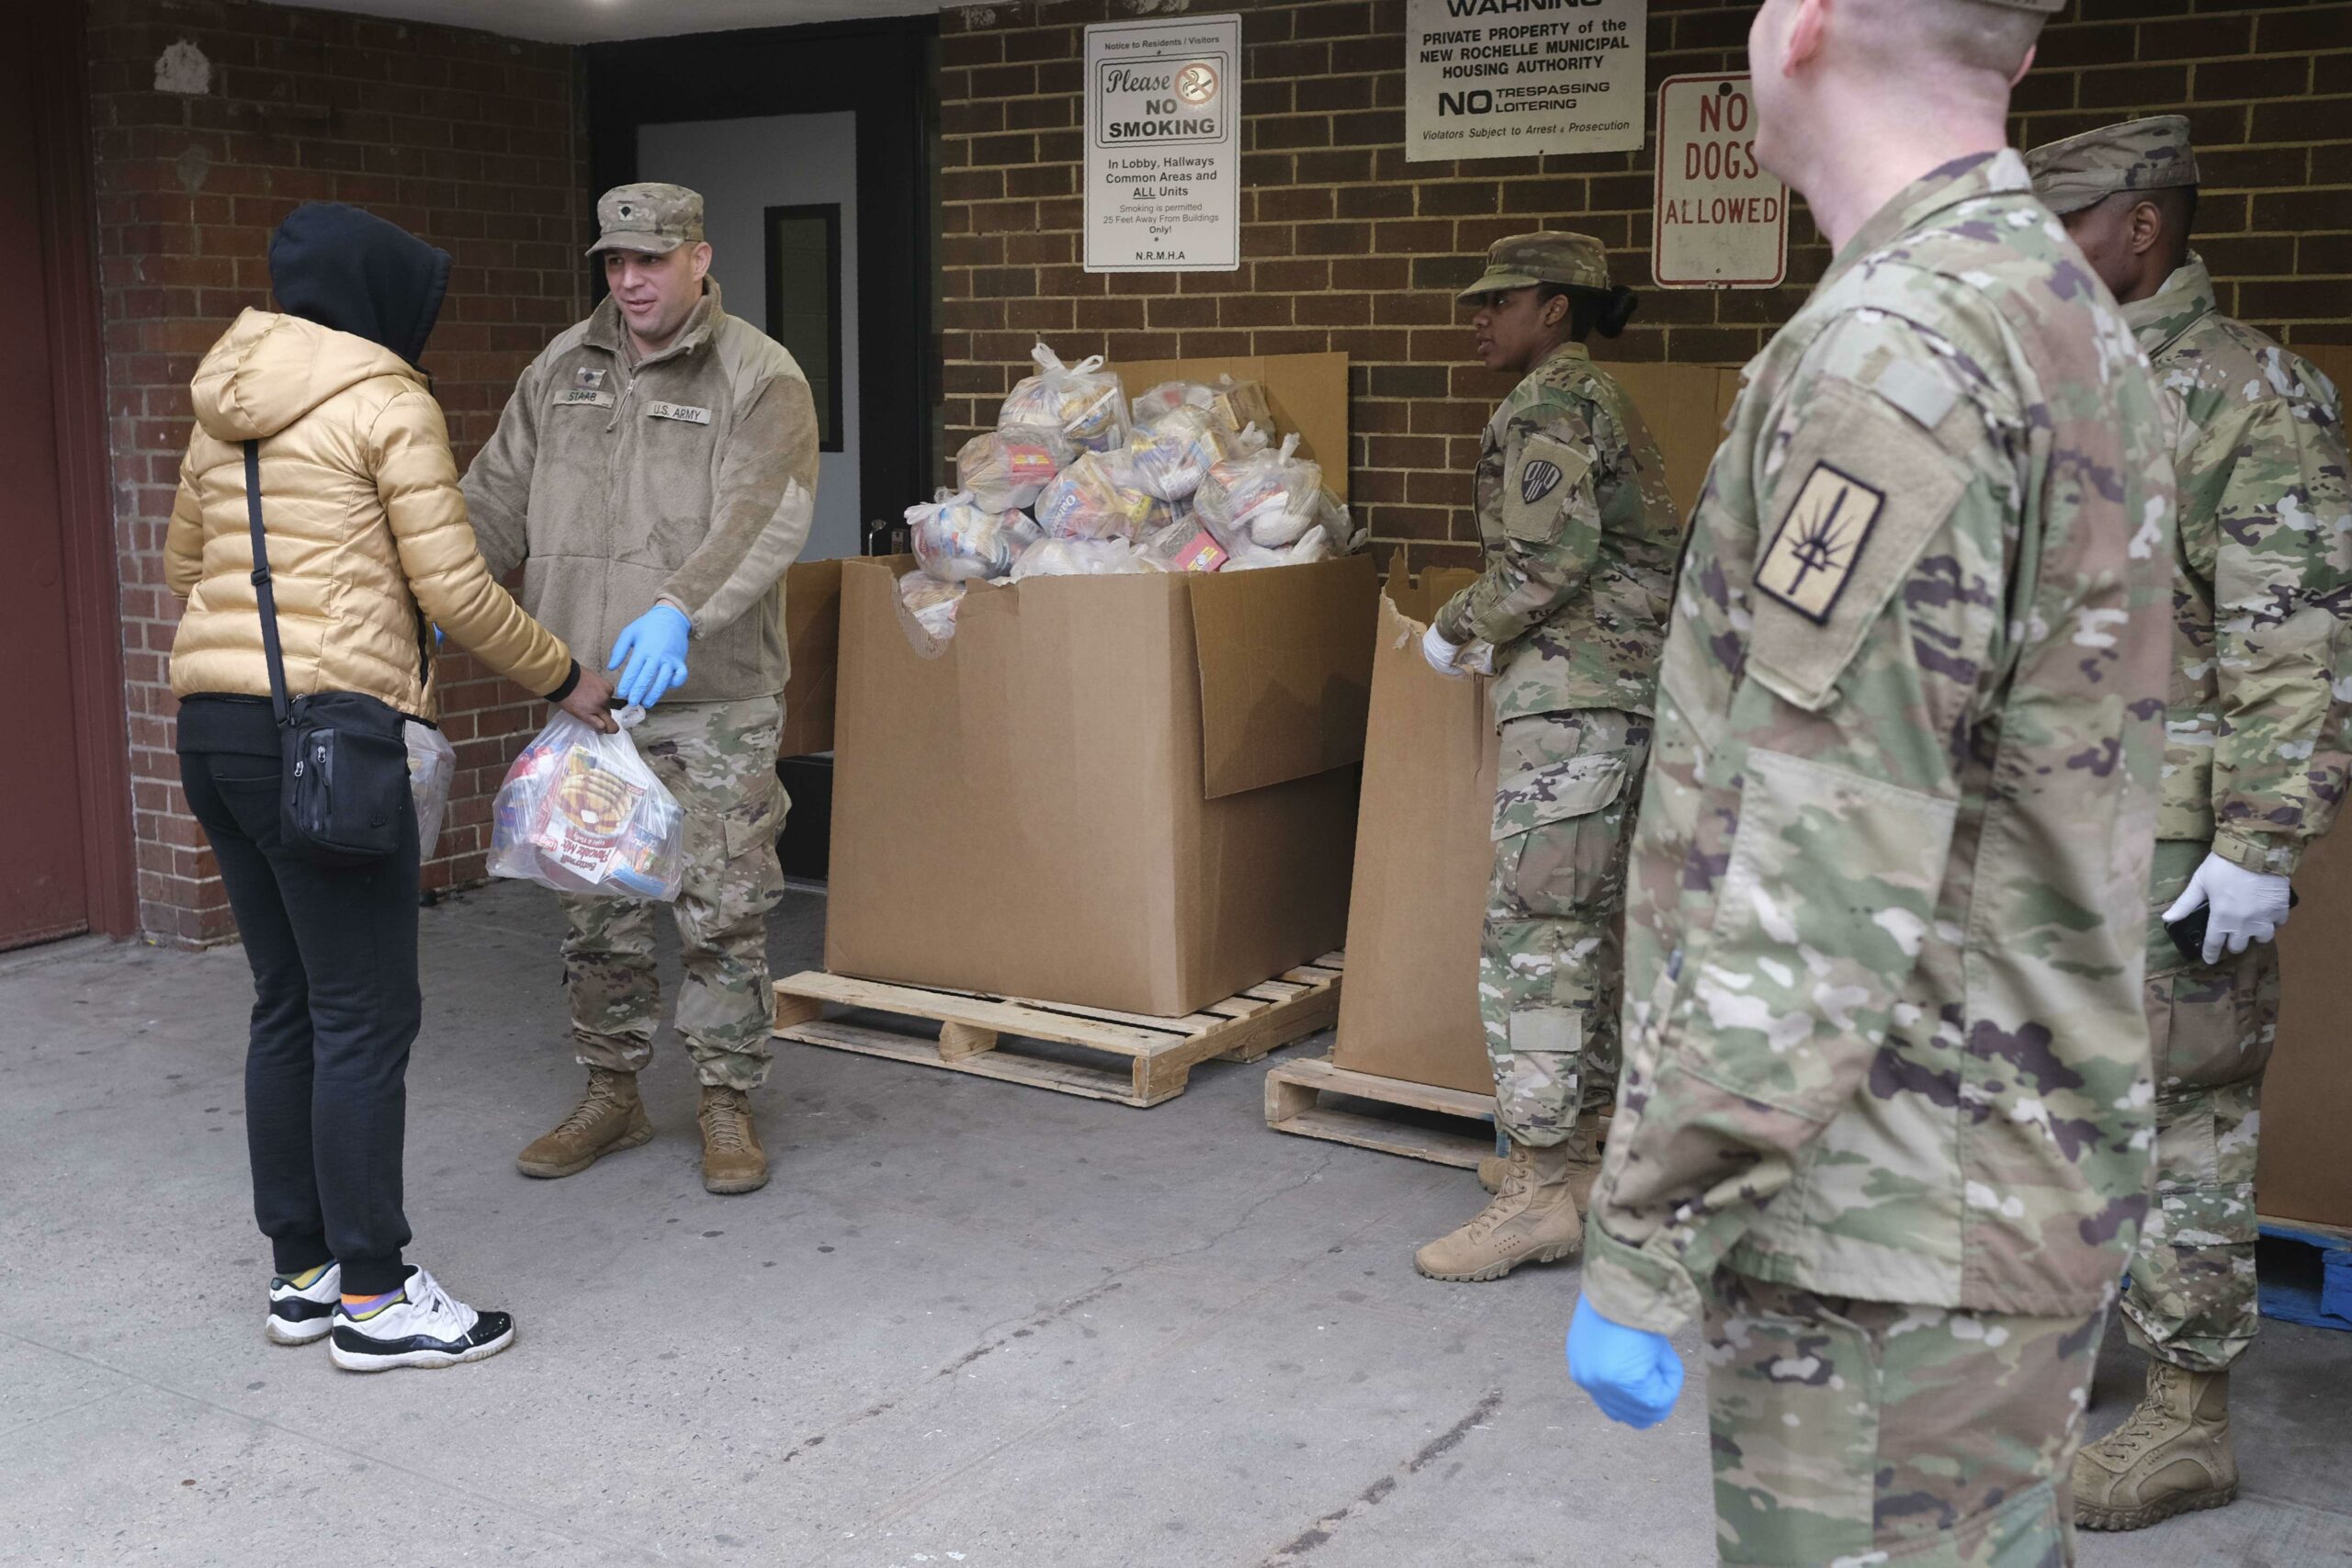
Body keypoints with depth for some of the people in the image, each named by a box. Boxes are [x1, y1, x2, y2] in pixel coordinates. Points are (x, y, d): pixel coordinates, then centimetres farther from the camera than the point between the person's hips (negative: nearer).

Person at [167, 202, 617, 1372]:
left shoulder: (223, 408, 16)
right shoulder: (387, 404, -7)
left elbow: (182, 562, 26)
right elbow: (455, 589, -9)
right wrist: (564, 681, 4)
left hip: (211, 724, 9)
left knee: (287, 1005, 14)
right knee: (365, 1018, -2)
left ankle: (303, 1272, 22)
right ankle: (373, 1300, 4)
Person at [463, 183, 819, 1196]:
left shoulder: (759, 378, -6)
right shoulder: (561, 369, 10)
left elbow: (763, 521, -19)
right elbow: (497, 496, 9)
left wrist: (682, 608, -35)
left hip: (714, 700, -4)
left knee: (723, 911, 1)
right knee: (597, 911, 12)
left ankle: (727, 1105, 15)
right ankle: (611, 1095, 27)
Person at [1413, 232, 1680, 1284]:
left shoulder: (1547, 403, -9)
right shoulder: (1600, 398, 21)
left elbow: (1550, 559, -19)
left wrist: (1457, 630, -5)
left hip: (1572, 695, -11)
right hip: (1629, 686, 11)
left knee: (1532, 930, -10)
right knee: (1590, 925, 14)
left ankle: (1541, 1189, -8)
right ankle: (1578, 1144, 23)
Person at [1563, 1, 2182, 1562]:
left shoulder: (1899, 350, -21)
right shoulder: (2076, 320, 11)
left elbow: (1823, 890, -25)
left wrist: (1647, 1242, -18)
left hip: (1902, 1234, -10)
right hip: (2038, 1184, 10)